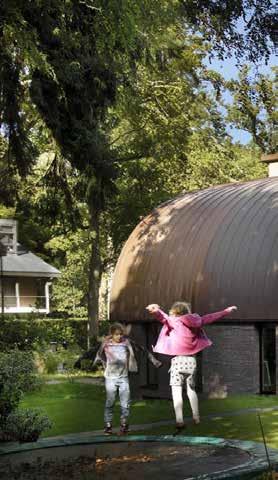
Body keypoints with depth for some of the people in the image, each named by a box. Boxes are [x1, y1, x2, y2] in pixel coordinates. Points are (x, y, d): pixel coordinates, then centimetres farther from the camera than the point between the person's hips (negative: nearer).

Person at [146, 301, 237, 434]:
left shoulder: (174, 322, -5)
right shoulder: (194, 322, 9)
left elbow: (164, 318, -26)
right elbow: (210, 317, 20)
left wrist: (156, 311, -47)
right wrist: (226, 311, 33)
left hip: (178, 360, -5)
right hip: (191, 360, 5)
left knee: (176, 391, -8)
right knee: (191, 390, 21)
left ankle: (179, 421, -20)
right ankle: (196, 417, 26)